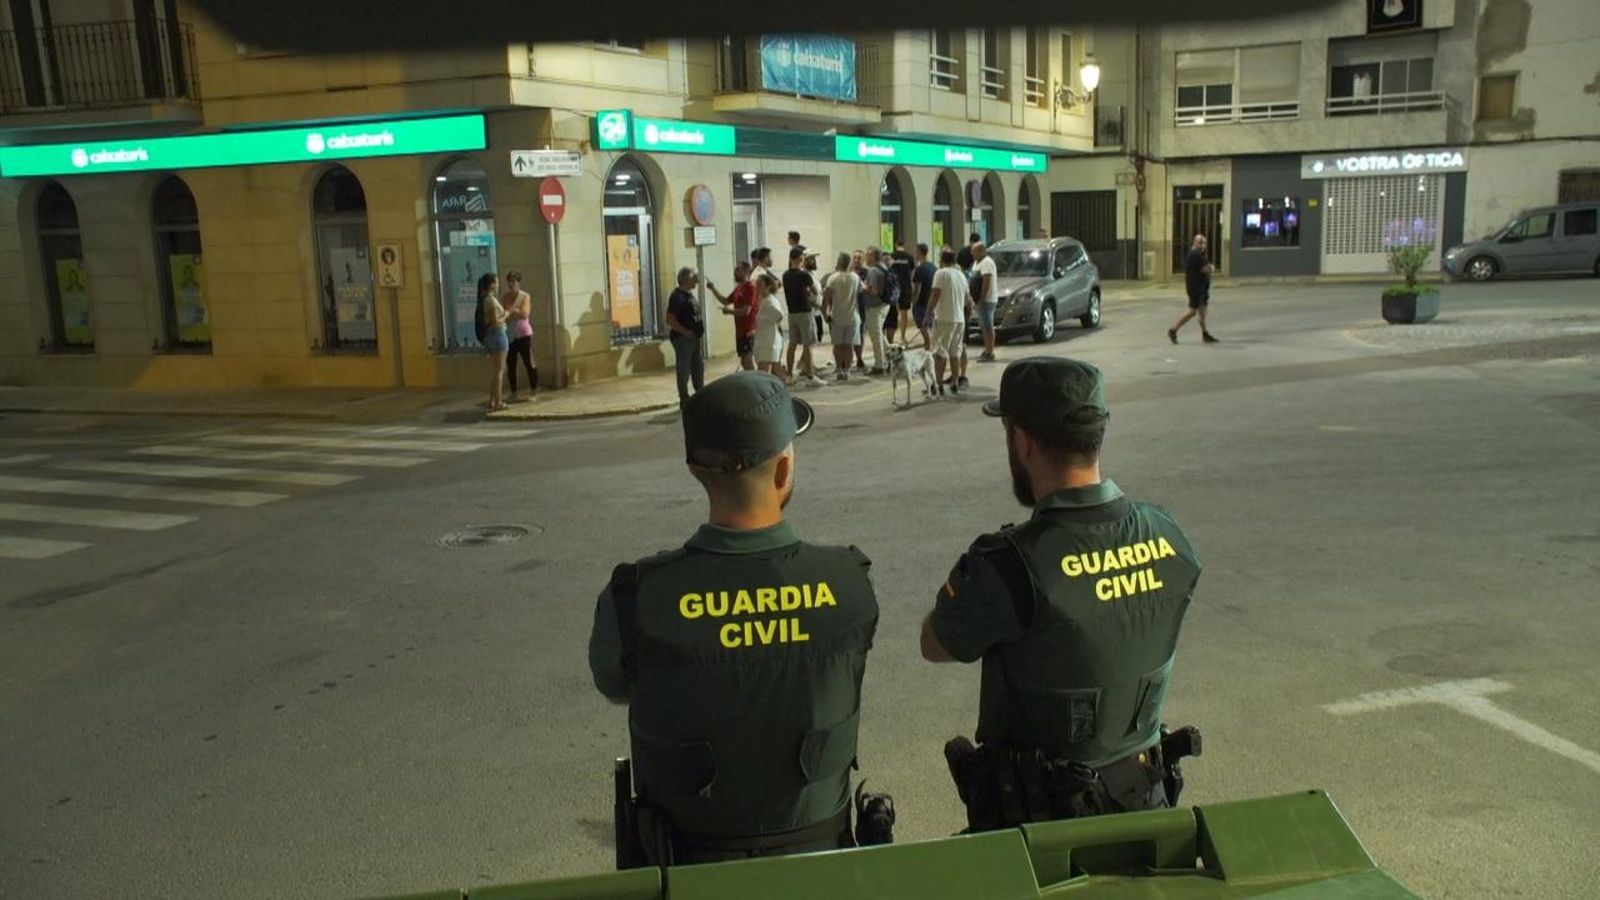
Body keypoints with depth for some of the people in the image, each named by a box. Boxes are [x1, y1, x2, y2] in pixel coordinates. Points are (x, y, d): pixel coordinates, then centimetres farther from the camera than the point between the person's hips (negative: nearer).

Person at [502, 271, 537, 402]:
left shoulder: (525, 296, -4)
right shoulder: (504, 298, 6)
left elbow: (525, 314, -16)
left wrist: (512, 311, -25)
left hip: (523, 334, -3)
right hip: (509, 335, 4)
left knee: (529, 363, 1)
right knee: (510, 366, 5)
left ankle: (534, 392, 10)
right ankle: (513, 393, 13)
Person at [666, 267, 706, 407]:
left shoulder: (690, 295, 15)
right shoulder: (677, 296, -14)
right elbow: (670, 320, -19)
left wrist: (700, 333, 13)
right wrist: (685, 332, -23)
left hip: (694, 338, 9)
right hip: (683, 339, -9)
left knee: (698, 369, 14)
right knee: (684, 370, -2)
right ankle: (684, 400, 5)